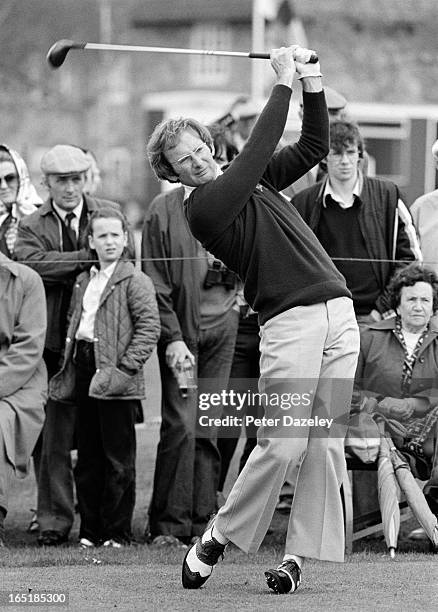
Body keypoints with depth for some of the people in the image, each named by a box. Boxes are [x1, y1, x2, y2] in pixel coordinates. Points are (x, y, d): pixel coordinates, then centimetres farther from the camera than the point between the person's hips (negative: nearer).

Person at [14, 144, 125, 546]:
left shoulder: (109, 213, 11)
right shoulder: (31, 226, 10)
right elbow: (31, 263, -10)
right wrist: (87, 258, -16)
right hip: (57, 342, 0)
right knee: (56, 434, 0)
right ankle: (55, 519, 5)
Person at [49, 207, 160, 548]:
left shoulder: (135, 280, -5)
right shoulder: (84, 281, 17)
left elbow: (149, 326, -12)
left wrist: (125, 366, -17)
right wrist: (69, 364, 13)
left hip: (115, 379, -7)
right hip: (85, 372, 7)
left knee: (118, 458, -2)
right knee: (88, 457, 10)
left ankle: (117, 532, 3)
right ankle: (90, 529, 15)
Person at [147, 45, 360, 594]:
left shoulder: (251, 179, 19)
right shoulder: (201, 208, -4)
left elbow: (313, 146, 24)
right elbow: (257, 153, -13)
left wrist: (312, 82, 13)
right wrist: (284, 85, -8)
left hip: (338, 312, 6)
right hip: (290, 320, -6)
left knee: (327, 444, 0)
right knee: (283, 443, -12)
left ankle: (297, 555, 4)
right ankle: (216, 539, 5)